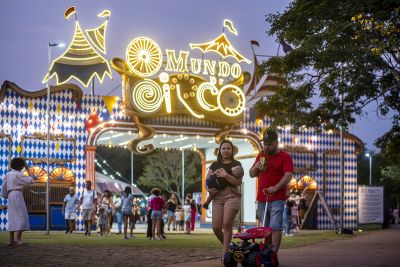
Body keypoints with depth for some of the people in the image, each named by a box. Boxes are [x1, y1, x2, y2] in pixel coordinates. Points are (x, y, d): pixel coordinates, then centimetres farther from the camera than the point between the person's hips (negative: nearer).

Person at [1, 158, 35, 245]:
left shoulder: (8, 174, 13)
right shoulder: (18, 174, -8)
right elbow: (30, 180, -5)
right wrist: (28, 169, 1)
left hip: (10, 195, 8)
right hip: (17, 194, -8)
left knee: (12, 217, 7)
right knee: (21, 216, -7)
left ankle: (11, 239, 4)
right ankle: (18, 238, -17)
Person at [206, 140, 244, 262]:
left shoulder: (236, 164, 6)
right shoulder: (215, 165, 18)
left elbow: (238, 182, -5)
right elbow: (206, 180, 17)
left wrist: (226, 175, -17)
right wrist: (209, 188, -4)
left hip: (232, 196, -4)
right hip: (217, 197, 4)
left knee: (227, 224, -11)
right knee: (216, 227, -4)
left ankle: (225, 253, -3)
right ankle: (226, 246, 22)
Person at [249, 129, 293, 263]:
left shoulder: (285, 157, -2)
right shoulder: (261, 155, 17)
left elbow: (288, 175, -13)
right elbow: (252, 174, 21)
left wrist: (276, 187, -27)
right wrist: (255, 167, -2)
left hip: (277, 198, -6)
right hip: (261, 198, 6)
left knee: (275, 227, -11)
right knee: (264, 228, 10)